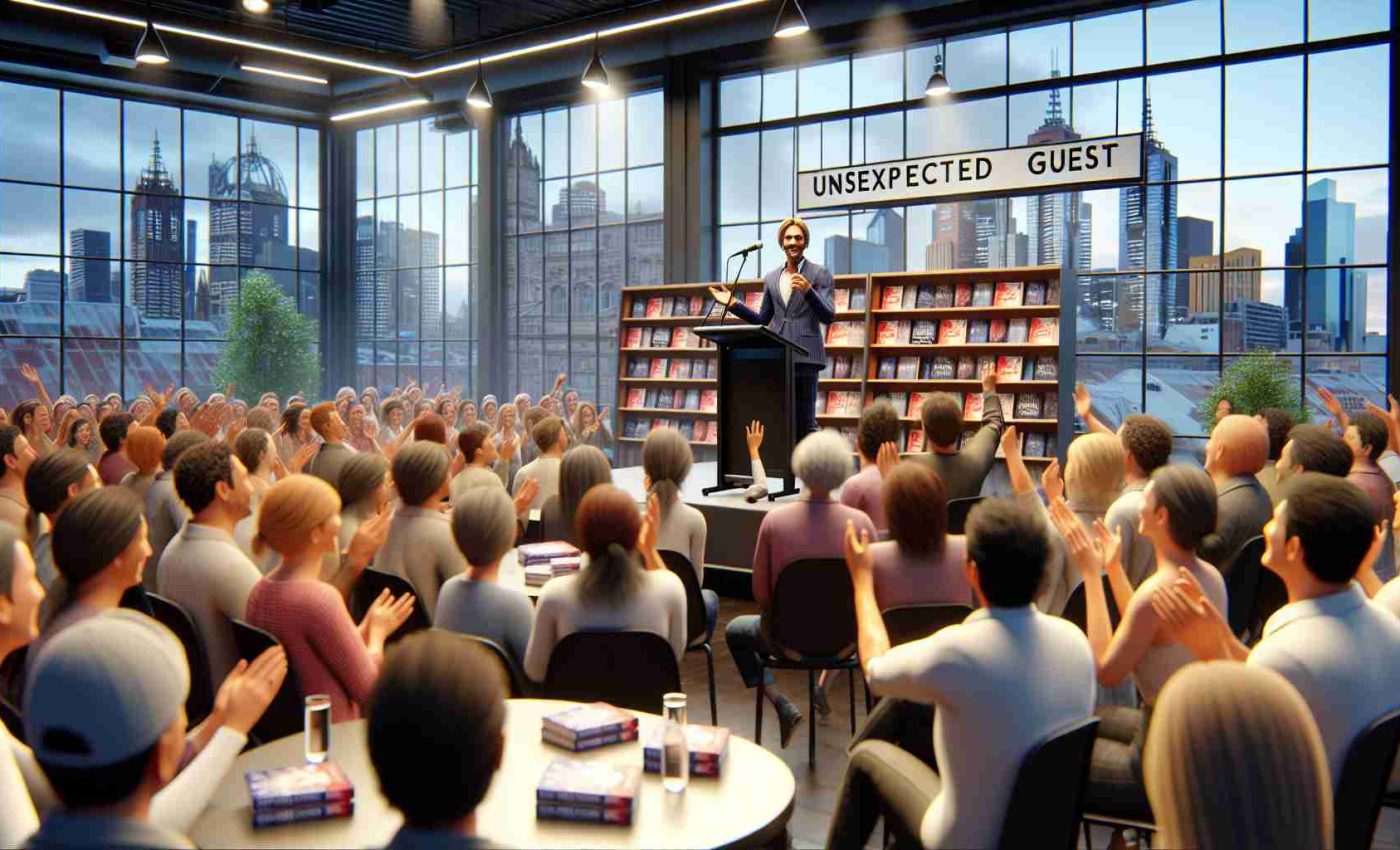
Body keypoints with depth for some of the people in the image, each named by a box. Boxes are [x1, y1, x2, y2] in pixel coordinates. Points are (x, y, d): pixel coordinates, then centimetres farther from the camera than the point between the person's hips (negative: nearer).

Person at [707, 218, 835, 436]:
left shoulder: (819, 274, 4)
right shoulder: (771, 278, 17)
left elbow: (829, 316, -5)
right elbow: (762, 320, 21)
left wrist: (808, 290, -20)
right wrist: (732, 303, 10)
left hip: (804, 355, -4)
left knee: (805, 422, -5)